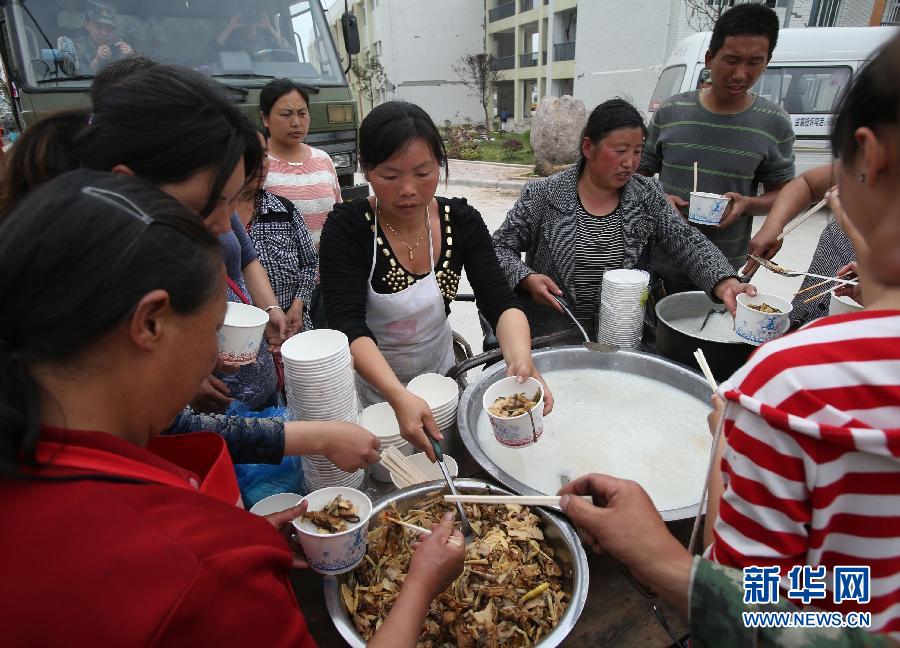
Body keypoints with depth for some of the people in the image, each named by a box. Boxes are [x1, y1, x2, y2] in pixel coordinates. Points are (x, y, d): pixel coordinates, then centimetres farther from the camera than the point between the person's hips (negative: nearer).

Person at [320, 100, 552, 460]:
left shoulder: (462, 221, -11)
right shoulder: (346, 229, -21)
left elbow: (500, 303, -17)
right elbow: (350, 328, -31)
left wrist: (520, 359, -38)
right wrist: (399, 397, -47)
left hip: (441, 376, 3)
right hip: (372, 387, -3)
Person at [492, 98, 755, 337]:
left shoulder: (647, 196, 4)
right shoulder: (543, 195, -5)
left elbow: (689, 243, -3)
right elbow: (500, 248, 0)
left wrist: (725, 284, -21)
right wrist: (527, 279, -19)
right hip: (550, 336, -2)